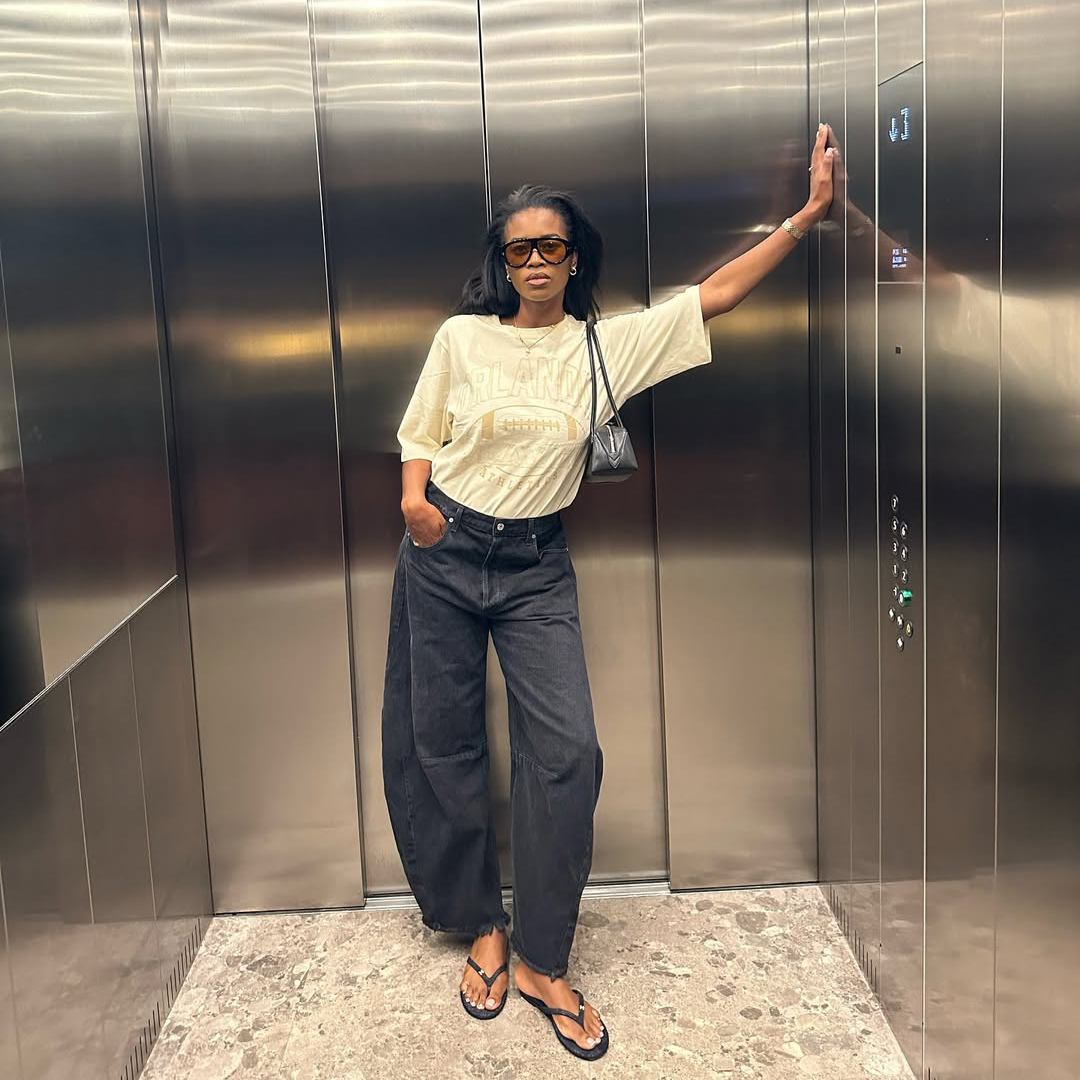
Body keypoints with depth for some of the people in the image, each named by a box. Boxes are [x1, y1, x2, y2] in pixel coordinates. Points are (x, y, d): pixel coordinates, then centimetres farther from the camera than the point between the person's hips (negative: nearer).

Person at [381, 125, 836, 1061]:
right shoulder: (462, 339, 0)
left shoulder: (609, 346, 1)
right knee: (441, 747, 5)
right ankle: (482, 925, 28)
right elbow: (420, 434, 9)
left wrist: (810, 213, -2)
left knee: (568, 752, -10)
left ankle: (540, 960, 7)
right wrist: (414, 498, -11)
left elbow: (716, 295, 0)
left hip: (535, 568, 0)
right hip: (443, 556, 0)